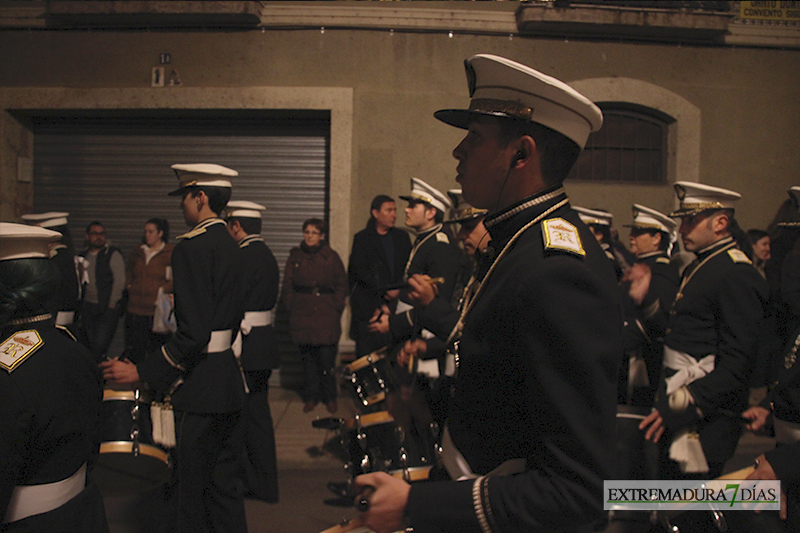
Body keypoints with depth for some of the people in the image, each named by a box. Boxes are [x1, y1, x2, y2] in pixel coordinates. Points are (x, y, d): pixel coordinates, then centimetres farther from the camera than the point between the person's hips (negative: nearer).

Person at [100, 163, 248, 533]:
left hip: (200, 389, -9)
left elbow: (194, 333, -23)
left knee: (187, 496, 1)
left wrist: (142, 372, -17)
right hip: (229, 386, 9)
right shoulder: (229, 245, 12)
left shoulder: (192, 247, -16)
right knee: (221, 485, 18)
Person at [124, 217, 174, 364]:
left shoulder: (171, 253, -2)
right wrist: (128, 285, 12)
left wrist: (163, 289, -13)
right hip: (136, 309, 5)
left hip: (158, 311, -5)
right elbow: (128, 271, 29)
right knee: (133, 349, 7)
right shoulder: (138, 251, 15)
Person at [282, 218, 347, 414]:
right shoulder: (295, 256, 11)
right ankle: (311, 397, 16)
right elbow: (287, 285, 12)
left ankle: (330, 397, 9)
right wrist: (292, 307, 3)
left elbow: (341, 285, 7)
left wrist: (336, 308, -1)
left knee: (327, 357, -6)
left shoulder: (331, 257, 6)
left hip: (326, 315, -2)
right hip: (302, 315, 2)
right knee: (308, 357, 4)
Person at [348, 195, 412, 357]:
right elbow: (359, 272, -5)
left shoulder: (402, 237, 15)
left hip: (395, 302, 3)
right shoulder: (362, 239, 4)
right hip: (368, 306, -3)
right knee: (366, 350, -5)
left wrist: (398, 289, -5)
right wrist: (385, 290, -10)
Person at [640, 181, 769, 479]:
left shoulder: (736, 274, -16)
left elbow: (737, 363, -22)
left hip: (704, 414, -9)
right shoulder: (699, 267, 14)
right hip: (679, 403, 9)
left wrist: (682, 407, -24)